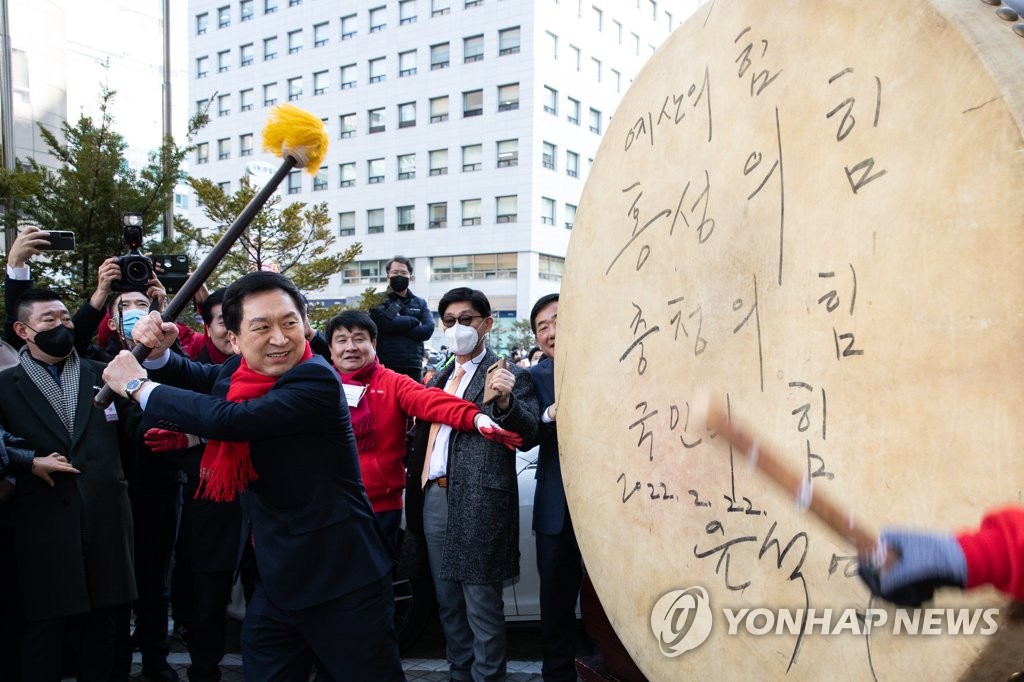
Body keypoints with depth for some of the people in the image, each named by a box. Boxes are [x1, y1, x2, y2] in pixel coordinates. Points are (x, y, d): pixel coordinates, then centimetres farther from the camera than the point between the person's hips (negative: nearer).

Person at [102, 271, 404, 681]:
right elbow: (195, 378, 24)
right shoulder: (241, 371, 3)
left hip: (341, 581, -7)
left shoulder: (316, 381, -21)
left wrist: (138, 387, -17)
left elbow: (229, 420, -31)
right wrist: (158, 351, 1)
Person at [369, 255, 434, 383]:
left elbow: (428, 329, -1)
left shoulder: (420, 303, 16)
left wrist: (397, 327, -7)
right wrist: (412, 321, -2)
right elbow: (384, 323, -13)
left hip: (413, 367, 3)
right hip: (385, 366, -3)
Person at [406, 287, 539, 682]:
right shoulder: (441, 378, 19)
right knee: (448, 602, 17)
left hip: (478, 502, -7)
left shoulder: (508, 376, -2)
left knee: (482, 605, 0)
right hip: (434, 498, 7)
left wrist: (504, 402, -30)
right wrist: (416, 482, 8)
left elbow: (529, 436, -14)